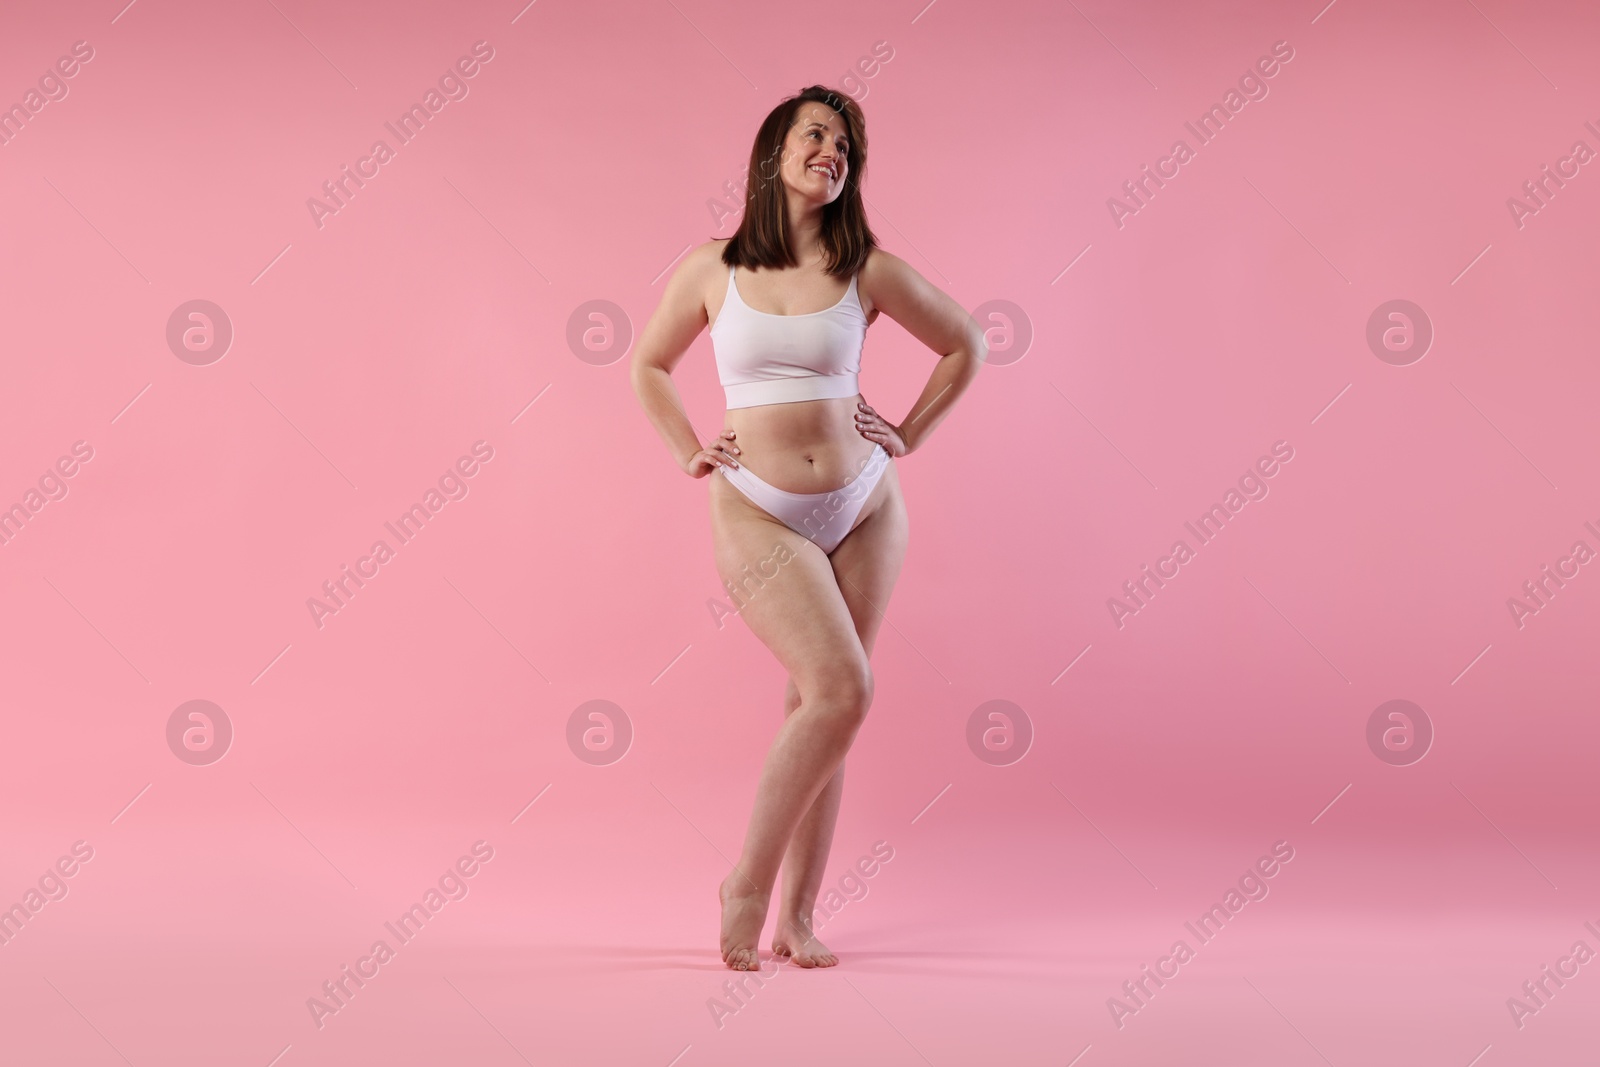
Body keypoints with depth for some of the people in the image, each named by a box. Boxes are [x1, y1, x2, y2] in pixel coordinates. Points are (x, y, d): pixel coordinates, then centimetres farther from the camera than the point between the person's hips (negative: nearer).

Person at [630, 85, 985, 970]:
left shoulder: (869, 273, -1)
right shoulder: (711, 270, -1)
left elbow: (965, 345, 13)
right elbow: (649, 368, 15)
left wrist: (908, 436, 7)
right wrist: (690, 455, 5)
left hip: (864, 506, 2)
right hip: (758, 514, -2)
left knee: (815, 705, 5)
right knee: (841, 690, -17)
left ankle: (795, 913, 15)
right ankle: (750, 882, 1)